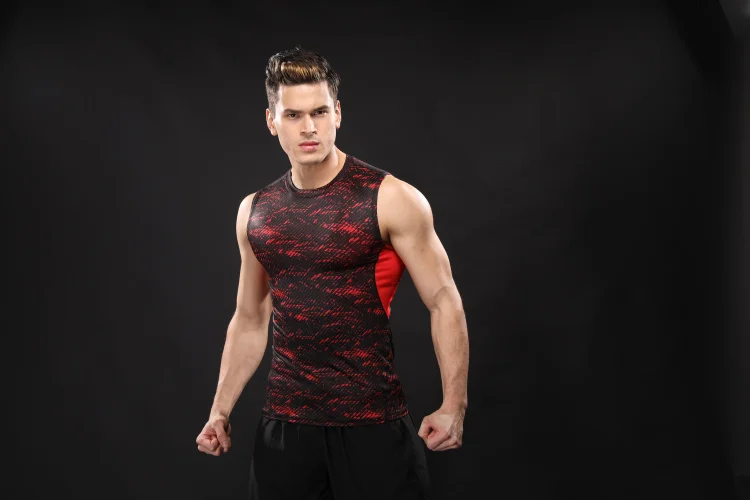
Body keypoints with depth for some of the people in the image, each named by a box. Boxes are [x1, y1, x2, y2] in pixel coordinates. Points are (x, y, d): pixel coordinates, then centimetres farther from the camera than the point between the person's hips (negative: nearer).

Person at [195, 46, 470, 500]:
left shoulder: (392, 199, -8)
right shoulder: (255, 212, 7)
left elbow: (444, 301, -8)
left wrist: (453, 407, -15)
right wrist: (220, 412, 11)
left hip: (373, 421, -4)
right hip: (285, 424, 4)